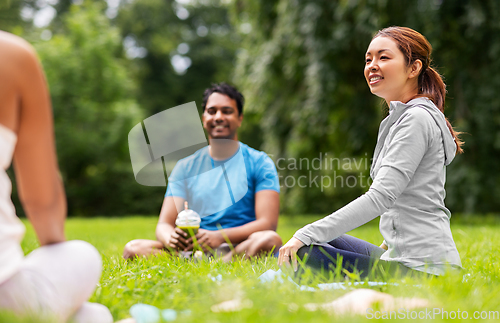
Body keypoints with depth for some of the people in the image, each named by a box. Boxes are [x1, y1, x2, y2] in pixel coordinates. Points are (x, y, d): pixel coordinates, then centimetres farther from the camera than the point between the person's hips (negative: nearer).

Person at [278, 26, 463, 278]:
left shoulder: (417, 119, -14)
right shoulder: (399, 118, 17)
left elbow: (381, 197, -22)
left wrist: (307, 234, -22)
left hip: (422, 267, -10)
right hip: (400, 256, 10)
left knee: (303, 254, -17)